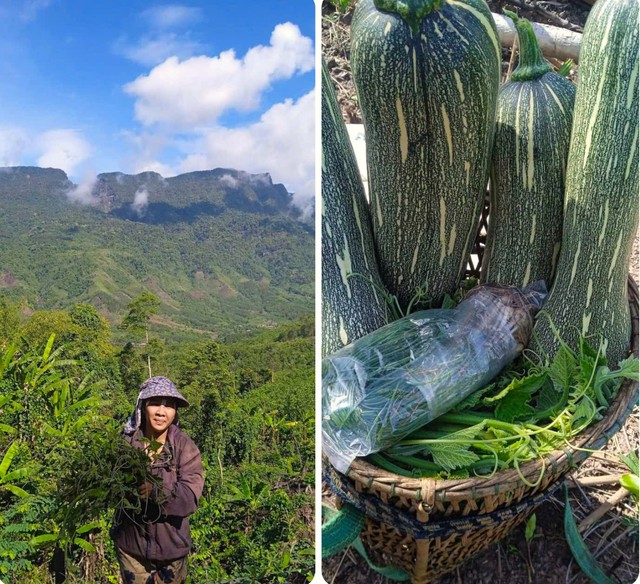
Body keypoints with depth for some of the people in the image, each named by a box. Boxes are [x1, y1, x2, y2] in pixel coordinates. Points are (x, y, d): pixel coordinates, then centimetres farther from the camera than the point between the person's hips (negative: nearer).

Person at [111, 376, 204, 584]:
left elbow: (190, 498, -21)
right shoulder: (126, 443, -9)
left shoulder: (186, 448, -14)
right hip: (131, 544, 1)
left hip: (171, 546, -1)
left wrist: (155, 490, -37)